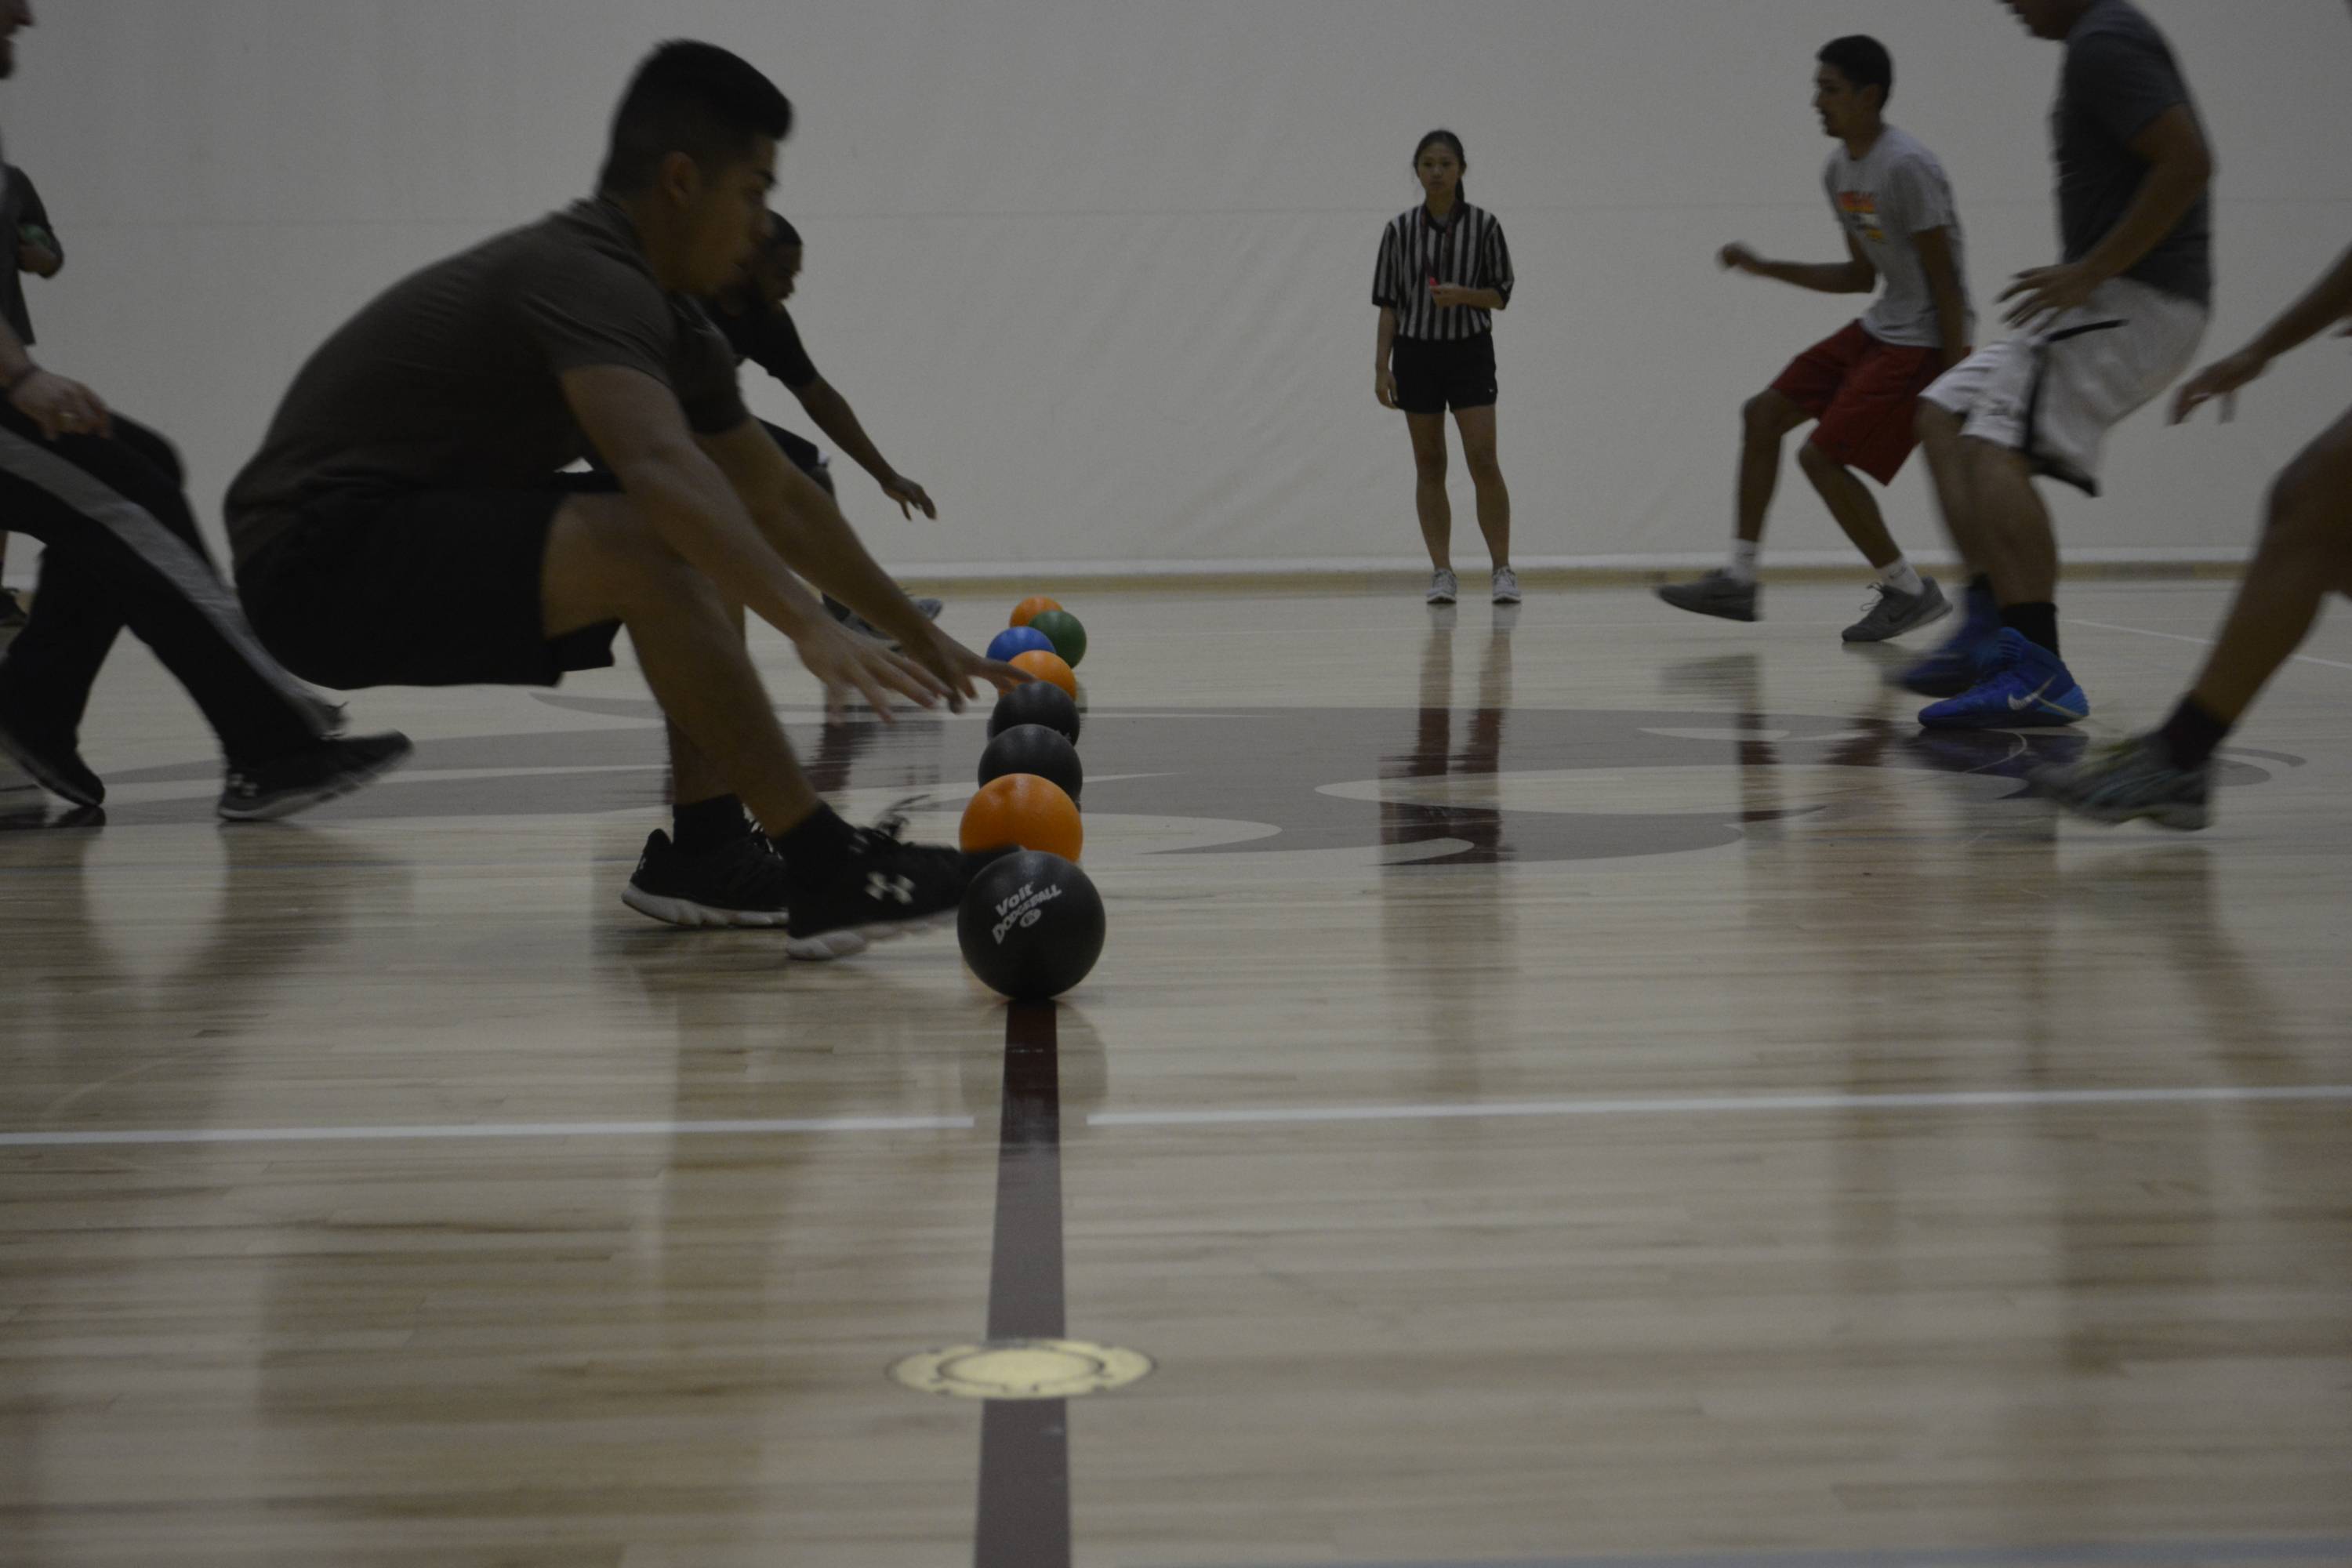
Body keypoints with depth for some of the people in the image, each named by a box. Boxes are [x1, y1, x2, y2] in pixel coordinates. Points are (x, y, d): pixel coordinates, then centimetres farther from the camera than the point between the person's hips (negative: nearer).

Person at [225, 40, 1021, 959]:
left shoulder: (669, 321, 10)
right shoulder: (584, 280, -21)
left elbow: (780, 499, 20)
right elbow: (662, 469, -39)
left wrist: (919, 637, 22)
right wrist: (810, 628, -46)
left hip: (426, 533, 11)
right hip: (320, 558, -11)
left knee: (710, 539, 11)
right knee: (654, 546, -28)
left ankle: (706, 849, 4)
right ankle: (824, 872, -23)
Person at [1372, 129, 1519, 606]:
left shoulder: (1483, 225, -1)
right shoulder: (1400, 229, 2)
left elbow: (1501, 294, 2)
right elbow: (1389, 303, 4)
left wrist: (1463, 295, -18)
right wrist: (1381, 366, -1)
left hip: (1470, 352, -2)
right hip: (1416, 352, 2)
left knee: (1483, 463, -10)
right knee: (1429, 467, 4)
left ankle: (1503, 569, -2)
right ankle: (1442, 573, 8)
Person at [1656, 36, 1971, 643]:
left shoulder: (1906, 167, -20)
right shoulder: (1840, 171, 9)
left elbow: (1944, 279, -20)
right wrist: (1767, 268, 14)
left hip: (1923, 340, -10)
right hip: (1879, 326, 10)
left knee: (1822, 455, -13)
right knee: (1764, 413, 8)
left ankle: (1908, 591, 3)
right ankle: (1738, 579, 12)